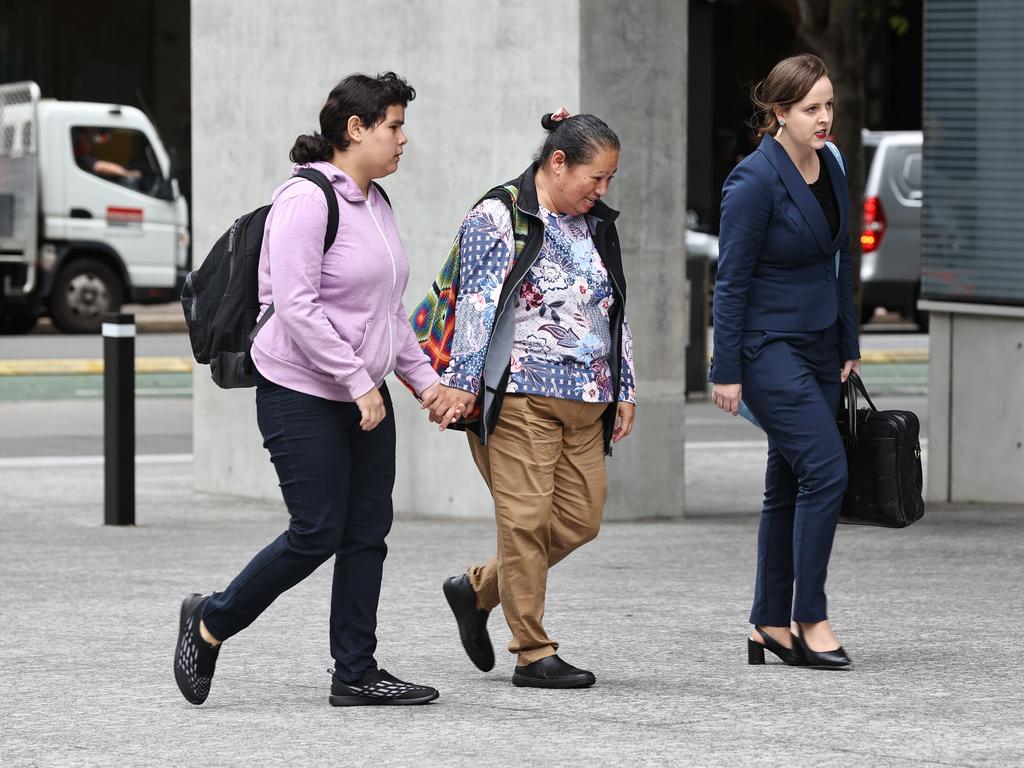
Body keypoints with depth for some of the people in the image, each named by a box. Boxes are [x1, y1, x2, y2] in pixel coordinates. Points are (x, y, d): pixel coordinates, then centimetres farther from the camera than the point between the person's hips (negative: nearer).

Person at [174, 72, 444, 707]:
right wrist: (358, 381, -22)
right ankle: (211, 623, 12)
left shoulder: (376, 202, 12)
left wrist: (423, 376, 15)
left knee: (368, 533, 6)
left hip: (365, 395, 9)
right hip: (304, 394, -9)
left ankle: (356, 673, 11)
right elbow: (296, 306, -22)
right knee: (317, 534, -7)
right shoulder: (307, 199, -16)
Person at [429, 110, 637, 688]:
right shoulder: (498, 217, -5)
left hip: (586, 401, 8)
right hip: (521, 395, -7)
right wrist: (461, 383, -14)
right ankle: (533, 653, -1)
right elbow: (476, 303, -9)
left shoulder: (597, 226, 17)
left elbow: (616, 313, 23)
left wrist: (624, 389, 19)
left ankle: (477, 589, 23)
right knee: (527, 518, -7)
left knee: (581, 519, 5)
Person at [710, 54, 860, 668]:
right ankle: (810, 620, -8)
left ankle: (770, 626, 14)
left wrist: (850, 346, 16)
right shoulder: (755, 180, -16)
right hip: (770, 347, -8)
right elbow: (731, 279, -13)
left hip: (819, 344, 8)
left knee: (789, 485, 9)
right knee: (826, 468, -15)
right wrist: (726, 372, -13)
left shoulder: (831, 166, 7)